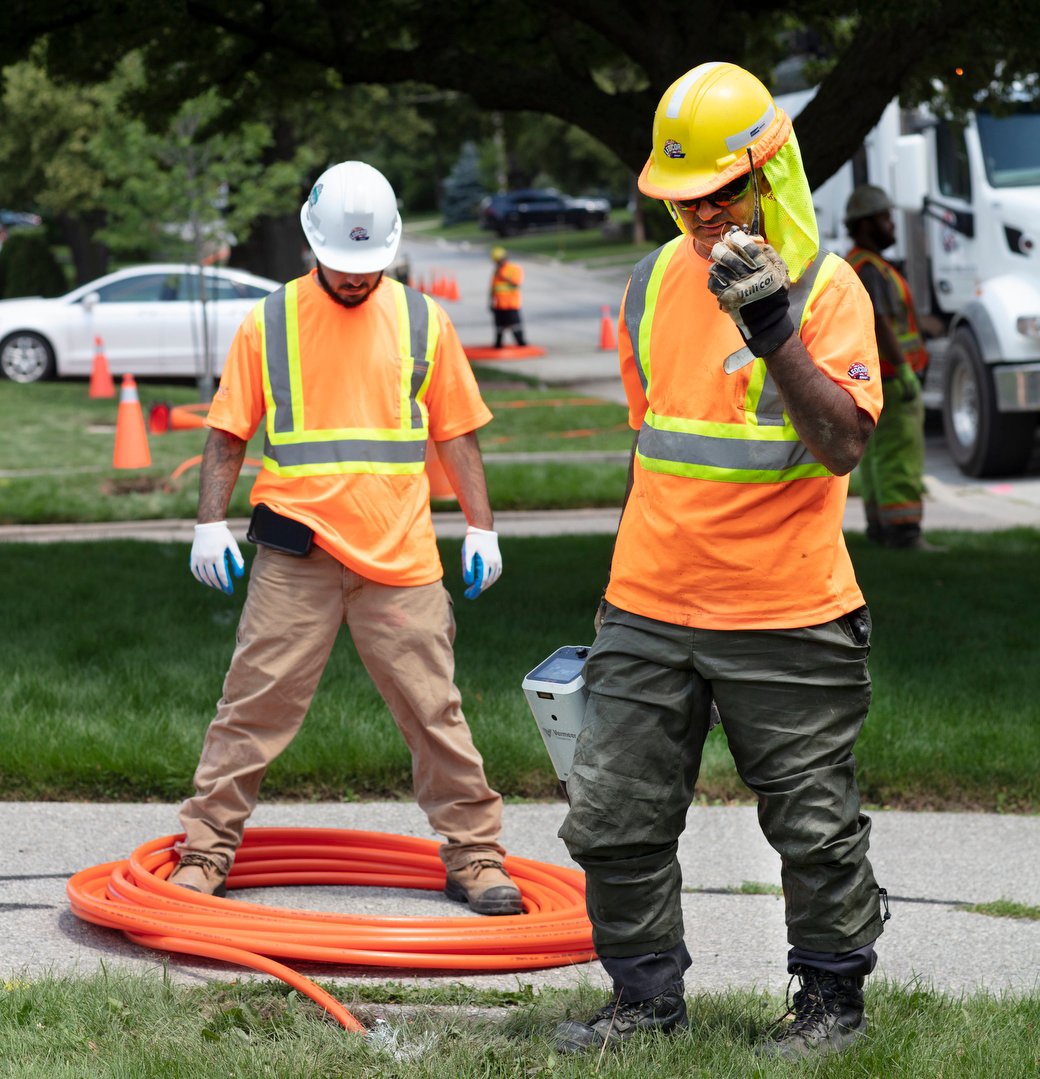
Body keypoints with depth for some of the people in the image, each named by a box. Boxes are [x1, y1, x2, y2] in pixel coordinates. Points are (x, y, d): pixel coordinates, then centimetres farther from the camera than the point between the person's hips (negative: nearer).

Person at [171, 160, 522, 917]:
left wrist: (481, 528, 8)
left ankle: (476, 857, 13)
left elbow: (456, 435, 13)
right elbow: (229, 434, 8)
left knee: (435, 712, 4)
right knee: (256, 706, 0)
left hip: (401, 557, 1)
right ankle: (205, 853, 7)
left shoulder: (422, 321, 8)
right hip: (295, 557, -1)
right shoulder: (270, 323, 5)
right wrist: (211, 523, -2)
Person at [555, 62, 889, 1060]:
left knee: (814, 827, 5)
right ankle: (646, 994, 20)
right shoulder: (655, 284, 9)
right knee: (612, 817, 5)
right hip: (652, 612, 5)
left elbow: (843, 444, -19)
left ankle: (832, 998, 22)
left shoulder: (824, 286, -8)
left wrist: (774, 330, -29)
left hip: (787, 618, -5)